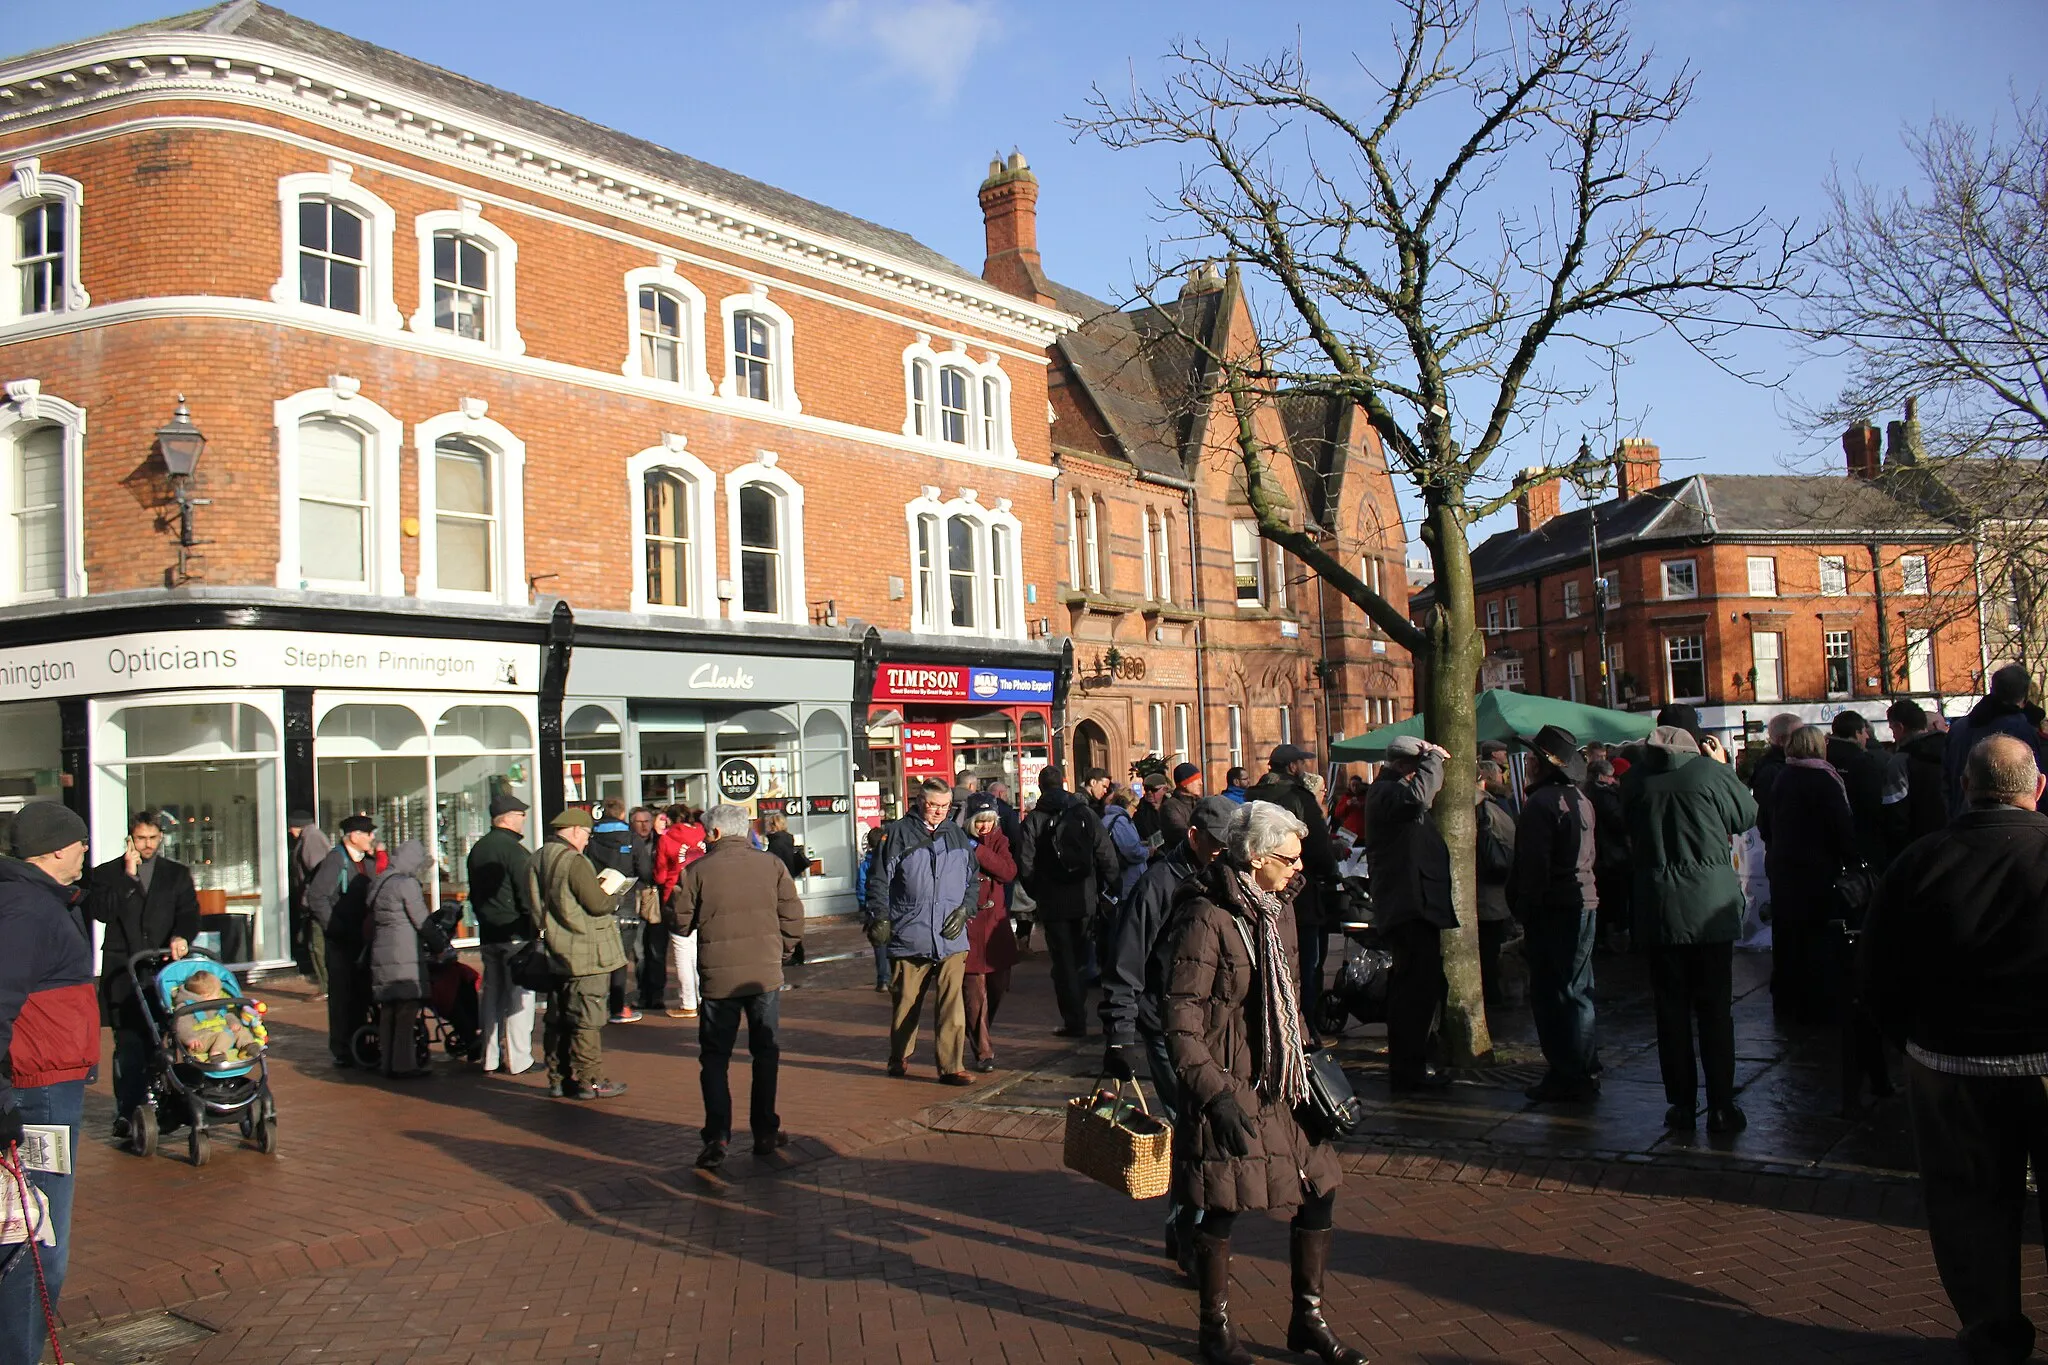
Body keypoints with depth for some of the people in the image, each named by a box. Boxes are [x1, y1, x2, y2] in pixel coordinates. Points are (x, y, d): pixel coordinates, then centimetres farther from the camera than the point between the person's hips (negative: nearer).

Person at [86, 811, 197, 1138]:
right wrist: (129, 876, -11)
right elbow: (101, 911, -7)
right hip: (123, 974, -1)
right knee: (129, 1046, -6)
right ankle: (127, 1112, -3)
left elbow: (189, 913, 6)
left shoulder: (177, 874, 14)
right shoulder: (107, 874, 9)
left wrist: (181, 936, -14)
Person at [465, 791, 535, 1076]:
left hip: (487, 933, 8)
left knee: (492, 994, 13)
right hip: (516, 933, -8)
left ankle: (490, 1058, 18)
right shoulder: (514, 849, -15)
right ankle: (518, 1060, -1)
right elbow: (527, 895, -17)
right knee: (518, 995, -3)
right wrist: (539, 922, -6)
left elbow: (474, 895, 18)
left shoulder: (477, 849, 11)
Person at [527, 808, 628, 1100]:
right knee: (587, 1020, -2)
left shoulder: (536, 861, 9)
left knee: (557, 1020, 13)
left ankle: (558, 1079, 19)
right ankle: (589, 1081, 2)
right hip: (584, 955, -8)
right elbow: (598, 904, -20)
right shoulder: (574, 862, -18)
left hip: (555, 954, 8)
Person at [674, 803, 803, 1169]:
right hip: (765, 974, 2)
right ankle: (765, 1133, 17)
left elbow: (680, 924, -2)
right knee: (765, 1053, 14)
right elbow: (793, 916, -1)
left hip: (718, 977, -2)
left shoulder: (698, 870, -5)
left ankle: (717, 1138, -3)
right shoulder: (772, 864, 1)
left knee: (714, 1058, 8)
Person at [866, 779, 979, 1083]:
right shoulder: (898, 833, 3)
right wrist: (880, 918, -5)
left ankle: (952, 1066, 0)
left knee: (952, 1003, -6)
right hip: (908, 936, -2)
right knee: (905, 1001, 9)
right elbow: (879, 880, 3)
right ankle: (899, 1058, 28)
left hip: (950, 936, 2)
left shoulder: (957, 836, 14)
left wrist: (964, 910, 4)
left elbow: (974, 881, 20)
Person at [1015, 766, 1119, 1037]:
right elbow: (1107, 856, -3)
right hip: (1085, 900, 2)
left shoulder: (1033, 819, -5)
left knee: (1063, 962, 4)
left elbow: (1025, 864, -9)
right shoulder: (1085, 814, 0)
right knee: (1078, 958, 14)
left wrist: (1037, 894, 5)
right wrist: (1111, 889, 6)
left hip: (1053, 903, -2)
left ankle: (1074, 1020, 3)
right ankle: (1078, 1015, 16)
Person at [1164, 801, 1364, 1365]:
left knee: (1319, 1189, 8)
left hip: (1282, 1084, 8)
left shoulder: (1278, 908, 8)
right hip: (1229, 1086, -8)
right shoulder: (1206, 919, -18)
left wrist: (1307, 1057, 17)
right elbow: (1180, 1025, -18)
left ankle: (1308, 1319, 26)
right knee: (1222, 1208, 2)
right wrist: (1217, 1094, -22)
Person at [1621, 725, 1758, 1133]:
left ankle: (1682, 1104, 13)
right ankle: (1721, 1107, 6)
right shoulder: (1711, 771, -6)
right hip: (1710, 906, -1)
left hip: (1657, 908, 2)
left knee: (1671, 1010, 9)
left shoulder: (1634, 781, 0)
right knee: (1715, 1009, 5)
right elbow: (1748, 815, 10)